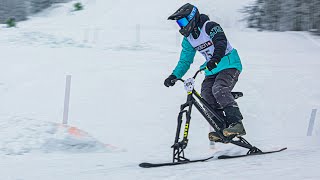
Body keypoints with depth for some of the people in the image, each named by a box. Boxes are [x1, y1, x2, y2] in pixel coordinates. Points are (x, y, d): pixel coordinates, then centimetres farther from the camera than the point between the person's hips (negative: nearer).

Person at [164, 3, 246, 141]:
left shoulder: (210, 26, -14)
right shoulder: (188, 39, 9)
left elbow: (221, 42, -29)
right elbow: (185, 61, 12)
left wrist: (215, 58, -48)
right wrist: (174, 76, -3)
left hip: (229, 65, -7)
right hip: (212, 70, 7)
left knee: (219, 90, -29)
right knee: (206, 95, -14)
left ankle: (236, 123, -33)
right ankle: (222, 130, -11)